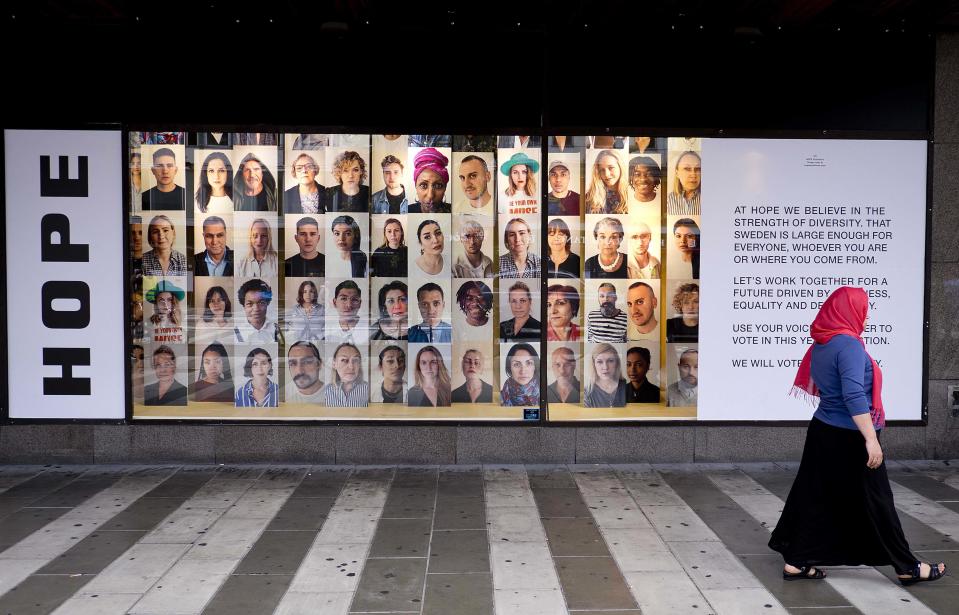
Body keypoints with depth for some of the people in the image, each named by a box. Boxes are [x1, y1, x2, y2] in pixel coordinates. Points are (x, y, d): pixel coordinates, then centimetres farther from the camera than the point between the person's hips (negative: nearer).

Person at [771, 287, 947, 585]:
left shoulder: (822, 343, 7)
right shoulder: (848, 344, -20)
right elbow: (854, 396, -28)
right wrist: (871, 438, -28)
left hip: (824, 431, 8)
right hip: (849, 437, -8)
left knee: (816, 497, 11)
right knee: (872, 501, 4)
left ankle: (796, 561, 14)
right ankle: (907, 567, 18)